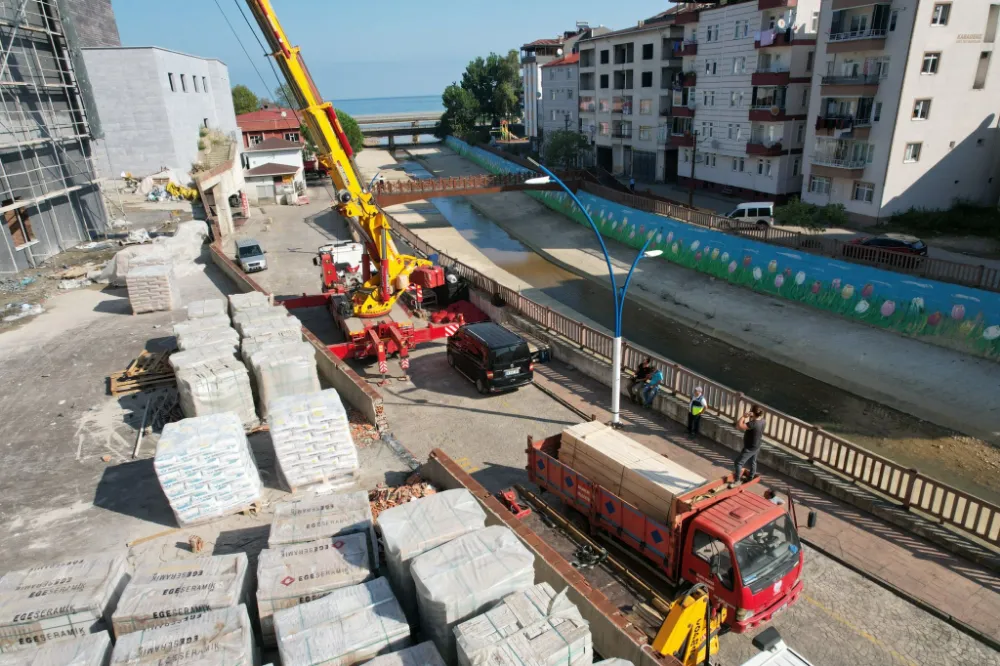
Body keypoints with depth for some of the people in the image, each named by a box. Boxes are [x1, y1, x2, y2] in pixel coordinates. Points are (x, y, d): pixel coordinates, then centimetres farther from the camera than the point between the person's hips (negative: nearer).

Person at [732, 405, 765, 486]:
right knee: (753, 461, 26)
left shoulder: (753, 424, -35)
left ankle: (737, 480, 10)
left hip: (750, 447, -9)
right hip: (757, 446, 9)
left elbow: (739, 426, -36)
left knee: (738, 462, 1)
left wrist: (743, 416, -26)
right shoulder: (762, 421, -9)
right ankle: (751, 477, 44)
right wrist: (747, 417, -4)